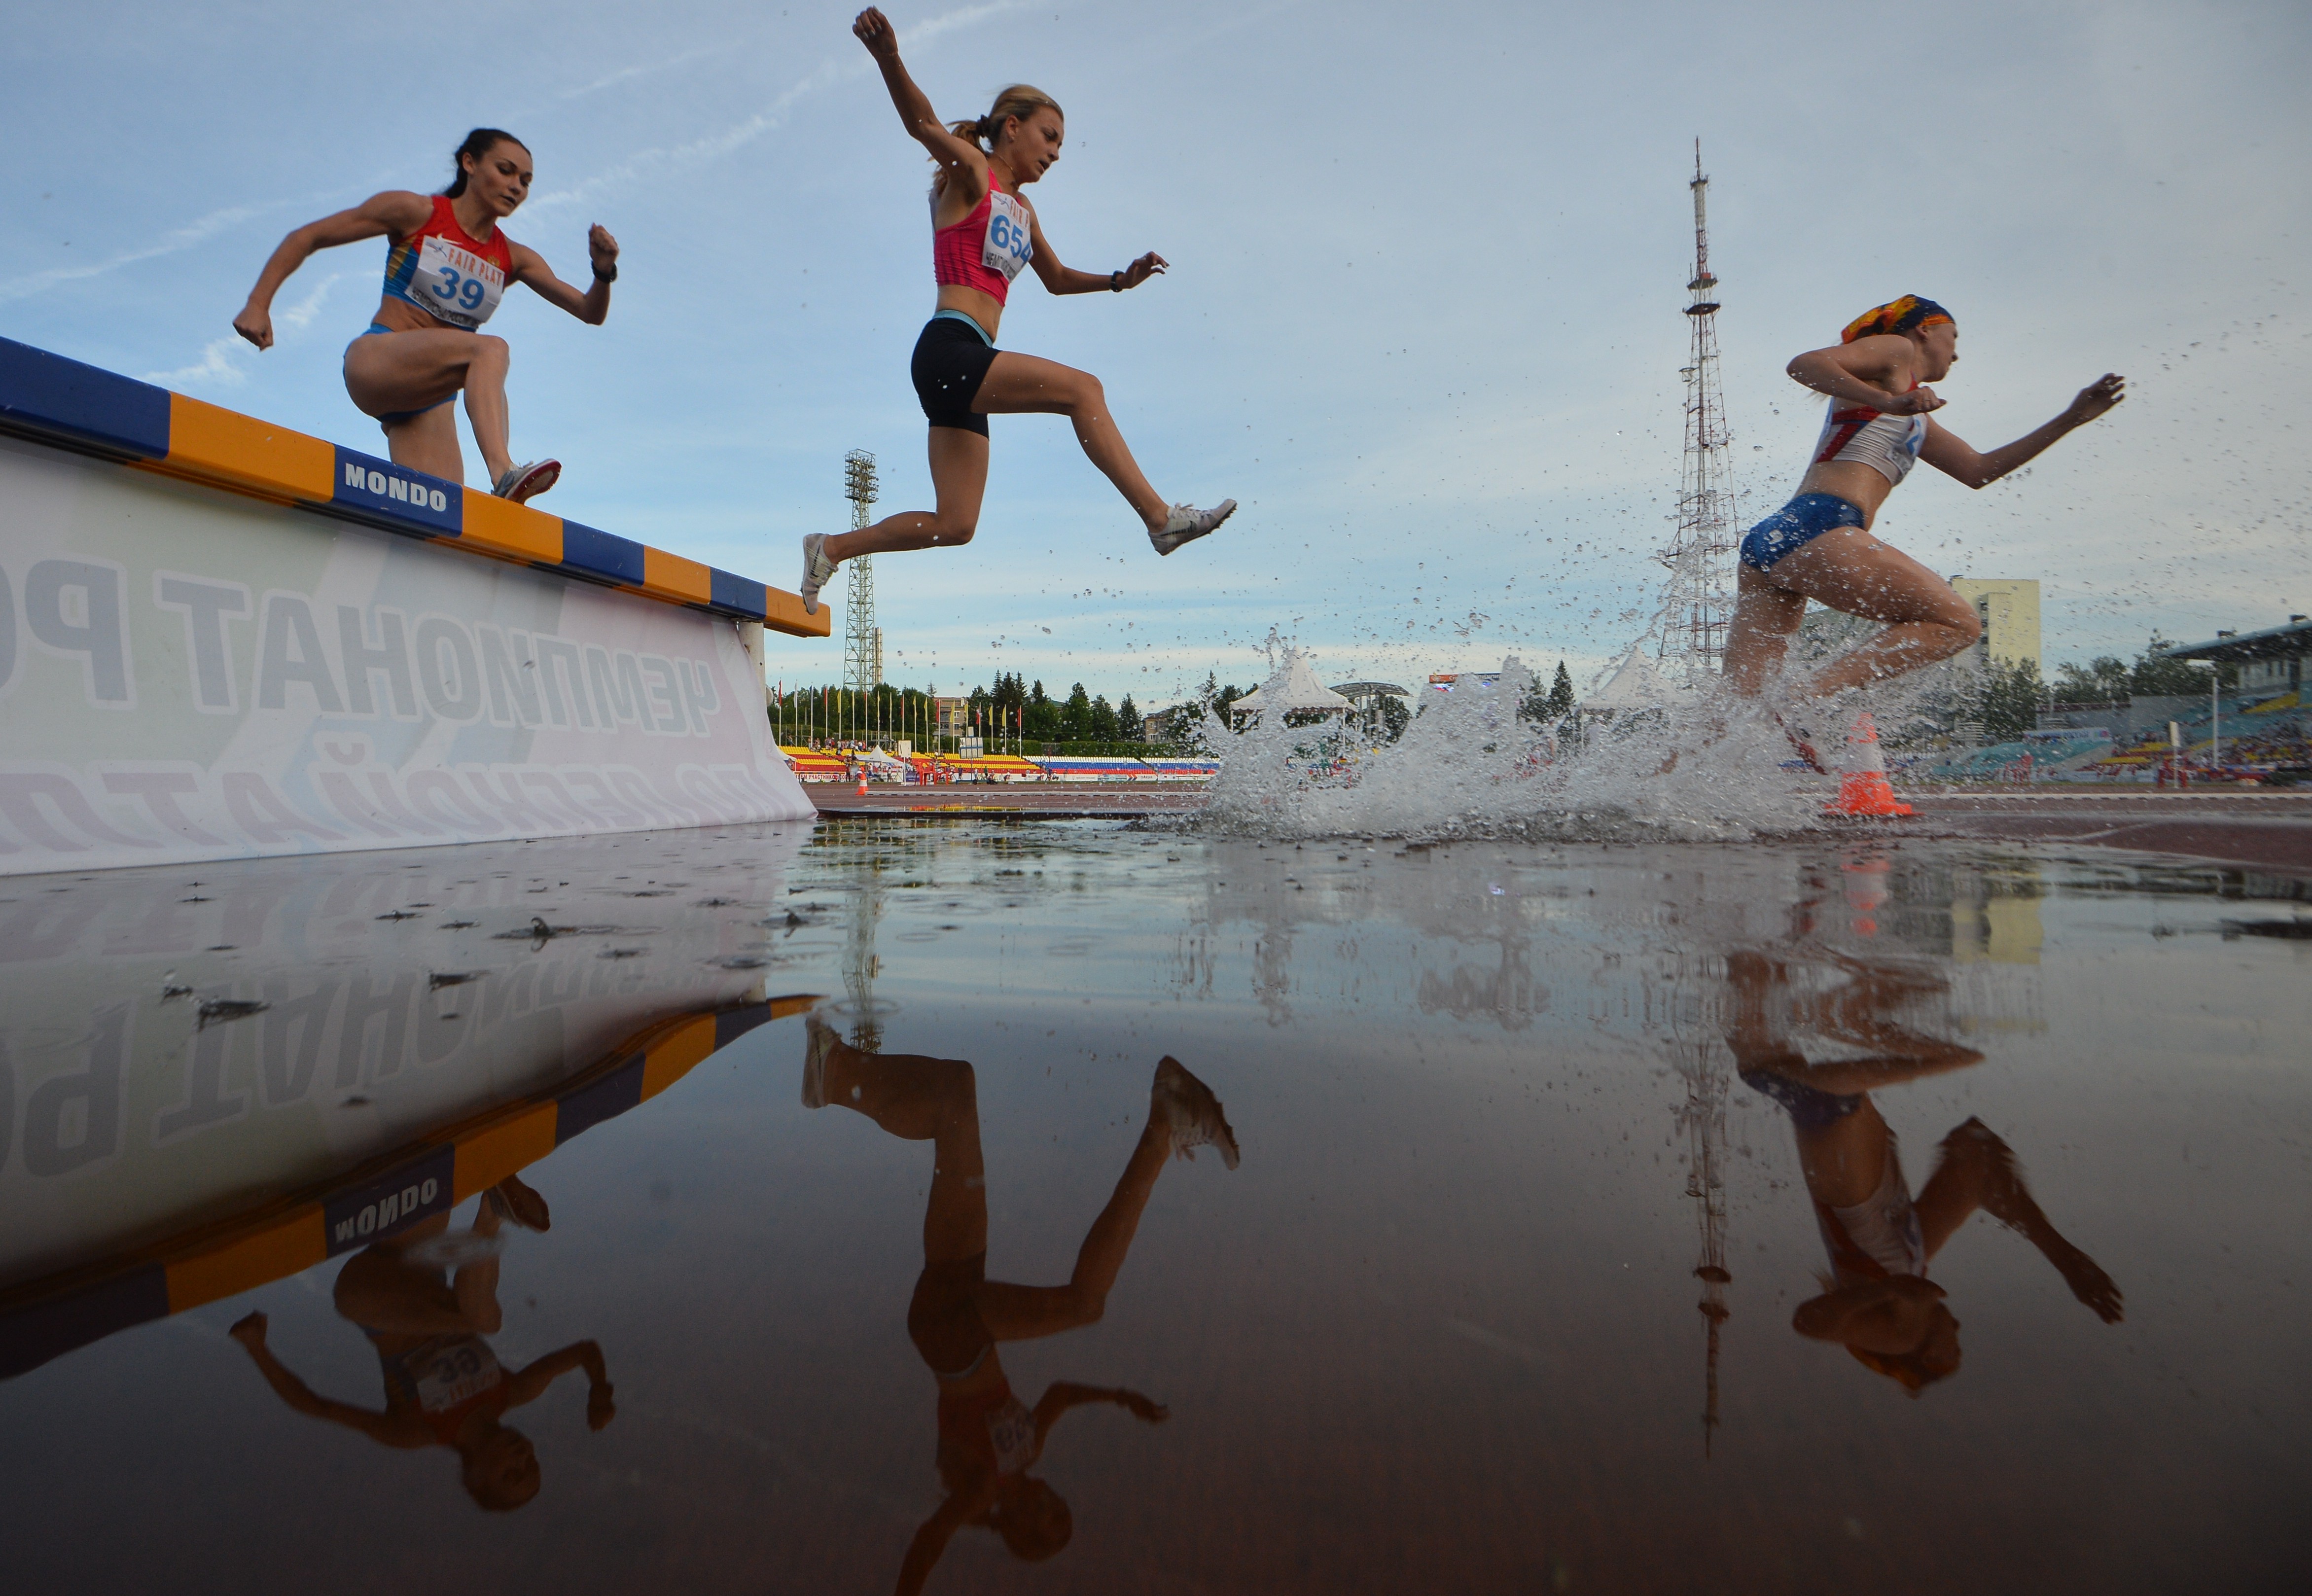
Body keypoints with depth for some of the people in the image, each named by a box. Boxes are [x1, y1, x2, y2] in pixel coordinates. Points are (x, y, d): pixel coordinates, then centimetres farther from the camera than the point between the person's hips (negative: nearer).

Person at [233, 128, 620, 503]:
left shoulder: (513, 259, 12)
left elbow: (590, 313, 8)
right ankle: (504, 475, -52)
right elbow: (307, 237, 4)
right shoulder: (416, 213, 1)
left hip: (430, 401, 5)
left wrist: (604, 271, -12)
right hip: (375, 362, -5)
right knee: (490, 349, -32)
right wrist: (258, 305, -5)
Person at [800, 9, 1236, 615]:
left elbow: (1056, 278, 40)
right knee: (1080, 388, -21)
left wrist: (1119, 280, 26)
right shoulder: (970, 170, 3)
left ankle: (831, 548, 19)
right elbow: (923, 125, -17)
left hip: (967, 369, 9)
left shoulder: (1021, 209, 26)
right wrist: (889, 59, -37)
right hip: (948, 351, -9)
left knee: (955, 526, 5)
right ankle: (1159, 517, -22)